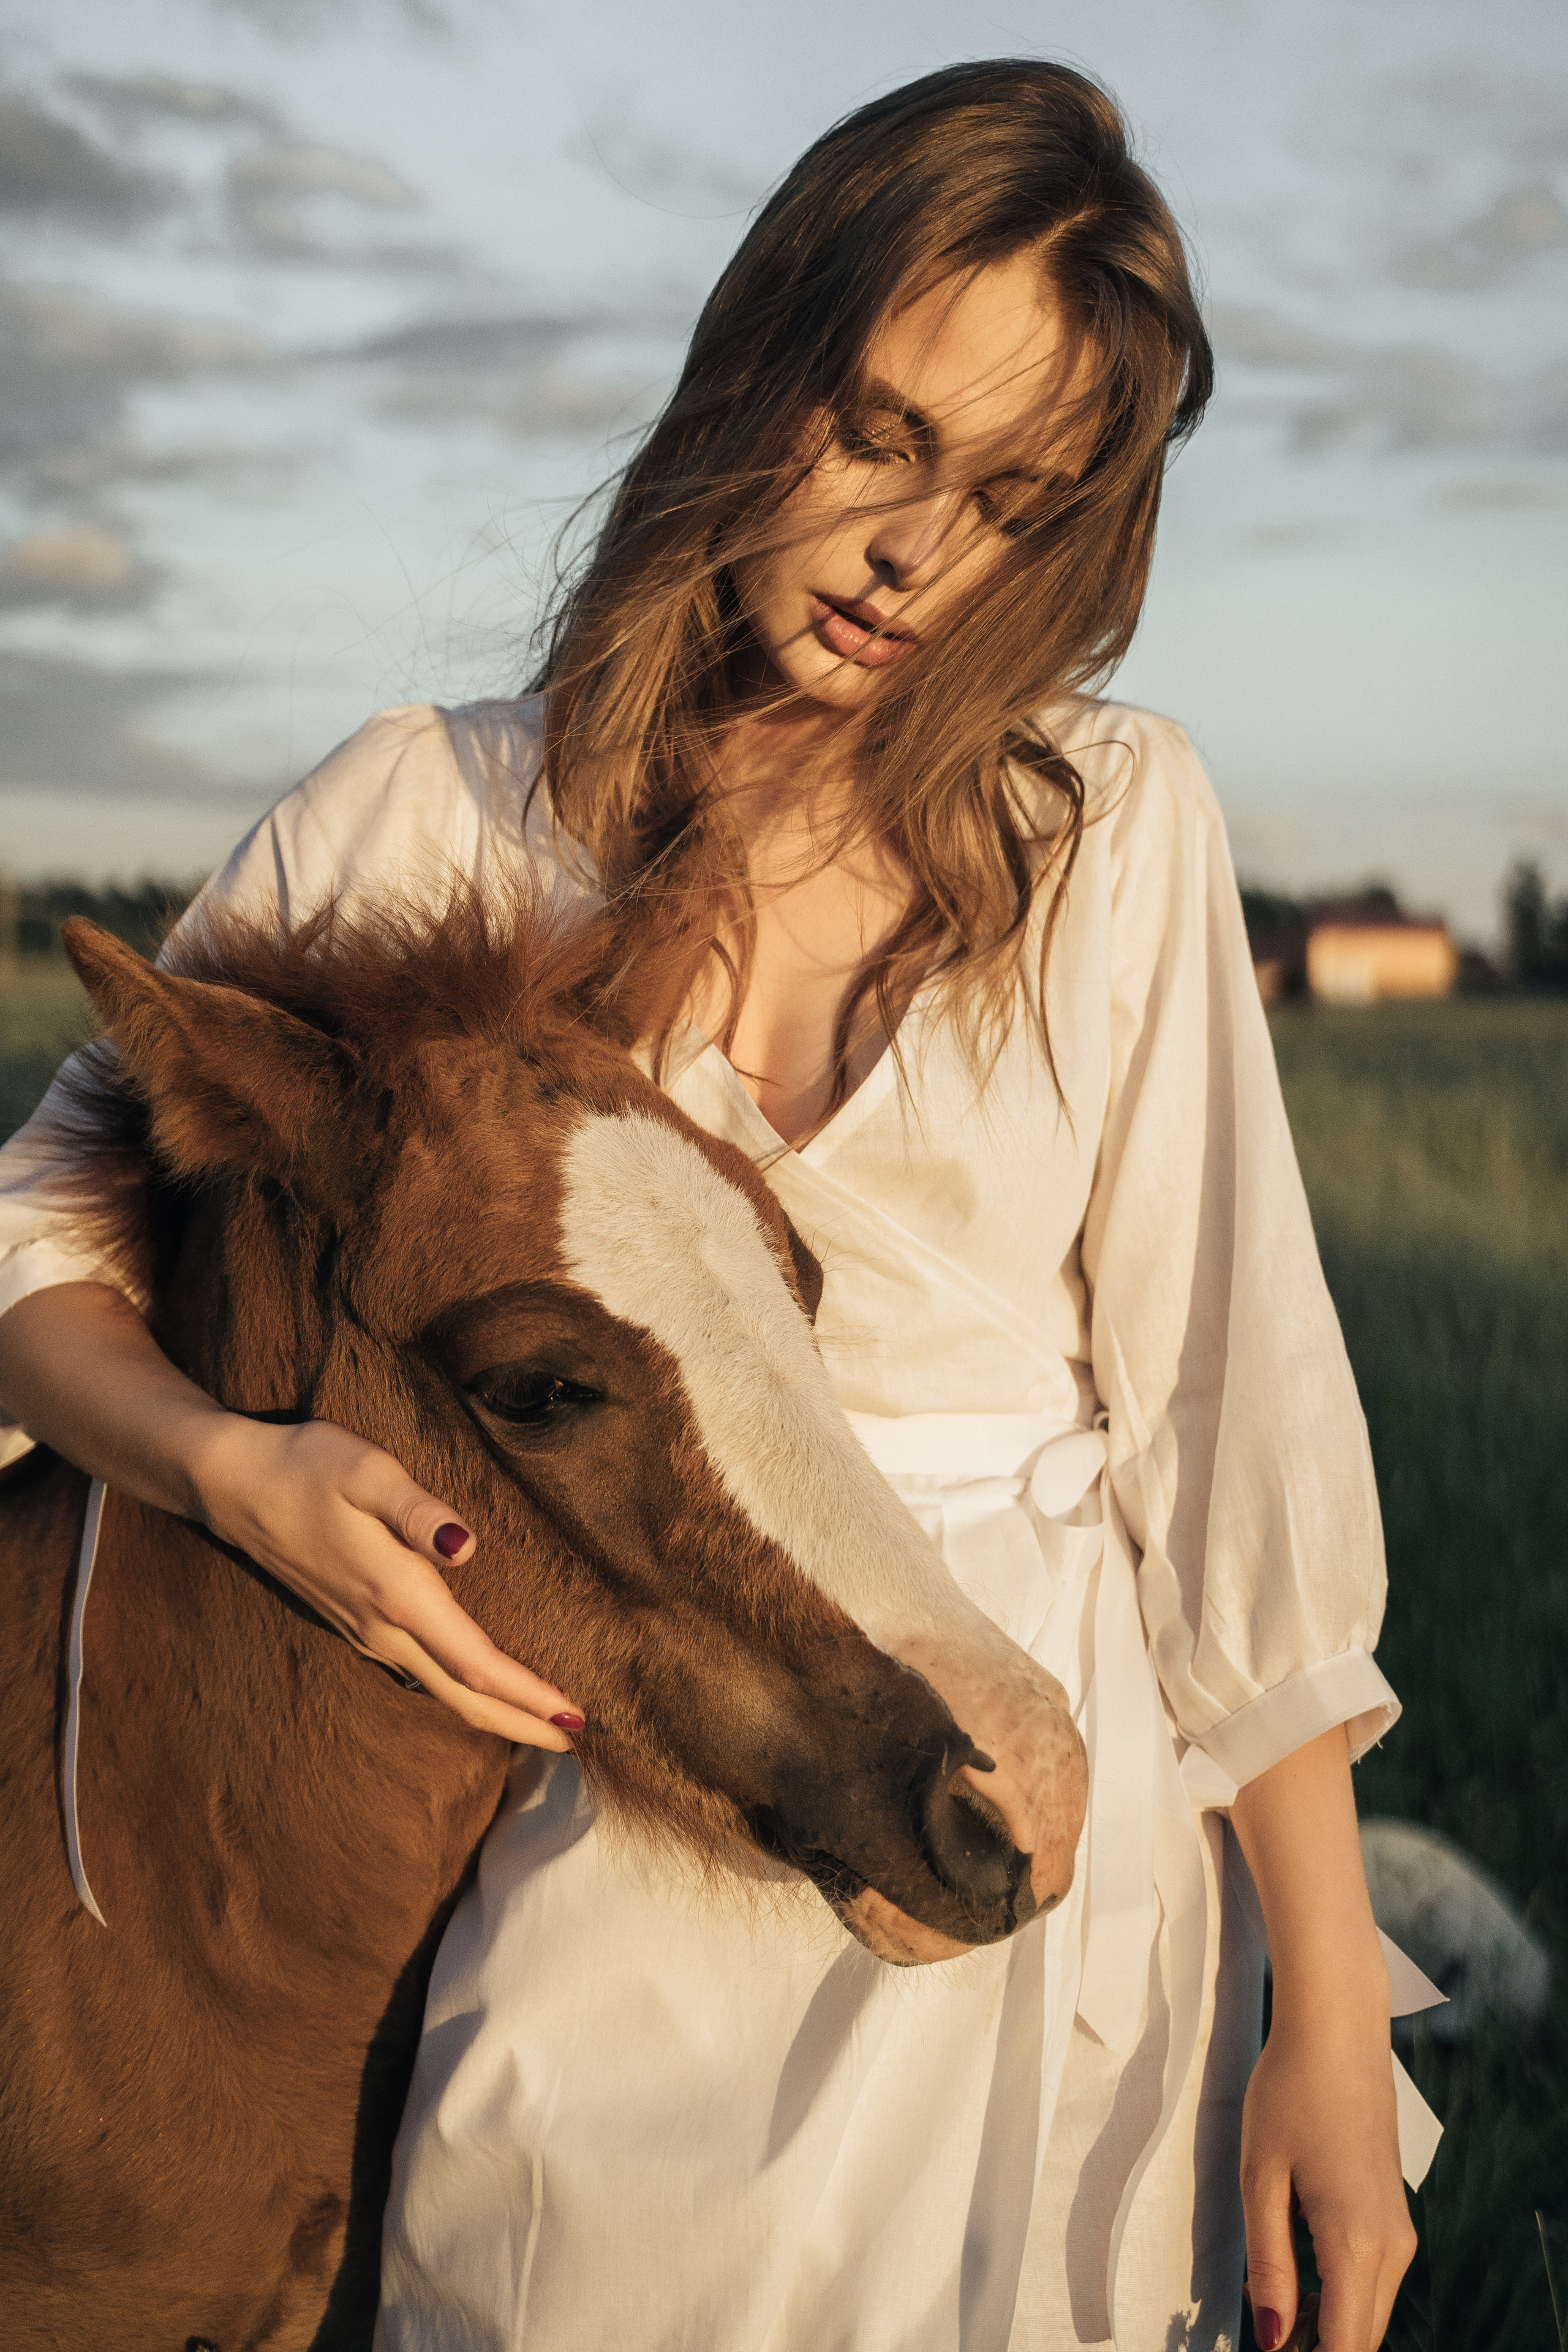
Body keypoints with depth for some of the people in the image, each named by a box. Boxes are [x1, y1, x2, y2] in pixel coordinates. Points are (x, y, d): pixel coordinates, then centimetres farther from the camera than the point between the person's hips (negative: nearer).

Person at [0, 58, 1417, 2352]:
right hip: (613, 1885, 0)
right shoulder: (422, 826, 0)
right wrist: (229, 1464, -17)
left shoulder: (1117, 827, 0)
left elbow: (1230, 1426, -2)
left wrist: (1328, 2024, -3)